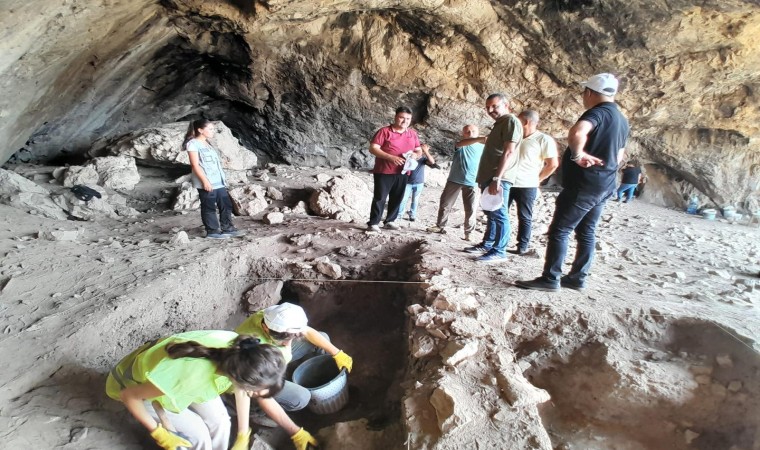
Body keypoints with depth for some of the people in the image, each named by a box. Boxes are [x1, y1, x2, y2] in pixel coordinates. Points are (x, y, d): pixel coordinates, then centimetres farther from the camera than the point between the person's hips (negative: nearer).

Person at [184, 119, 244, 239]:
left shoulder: (207, 144, 19)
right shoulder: (193, 144, -8)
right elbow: (195, 165, -14)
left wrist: (223, 178, 19)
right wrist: (205, 181, -19)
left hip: (218, 182, 9)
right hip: (206, 183, -9)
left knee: (226, 204, 8)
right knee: (209, 207, 0)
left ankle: (227, 228, 17)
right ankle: (212, 231, 9)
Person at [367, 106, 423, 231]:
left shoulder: (413, 133, 10)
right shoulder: (384, 131, -7)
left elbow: (419, 150, 17)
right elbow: (373, 148, -13)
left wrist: (415, 155, -10)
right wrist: (391, 157, -23)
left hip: (402, 172, 5)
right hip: (384, 172, -5)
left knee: (397, 198, 11)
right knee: (379, 198, -4)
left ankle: (390, 221, 24)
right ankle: (373, 223, 1)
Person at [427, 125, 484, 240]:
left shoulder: (482, 147, 7)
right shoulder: (460, 145, 0)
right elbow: (461, 143, -26)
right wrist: (479, 139, -42)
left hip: (471, 182, 0)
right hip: (454, 180, 0)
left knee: (470, 209, 0)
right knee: (445, 204, 8)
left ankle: (468, 233, 11)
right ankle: (440, 226, 24)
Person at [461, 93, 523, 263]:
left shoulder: (511, 121, -9)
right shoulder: (500, 123, 23)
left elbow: (508, 152, -19)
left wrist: (497, 178, -25)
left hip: (499, 178, -10)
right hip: (489, 177, 10)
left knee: (499, 214, -7)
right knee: (491, 213, 16)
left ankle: (499, 251, -2)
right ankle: (487, 244, 25)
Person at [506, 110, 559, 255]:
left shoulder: (544, 140, -4)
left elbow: (553, 164, -5)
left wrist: (537, 179, -3)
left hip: (526, 186, -6)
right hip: (507, 183, 6)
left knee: (524, 217, 3)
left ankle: (522, 247, 10)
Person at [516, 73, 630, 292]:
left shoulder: (597, 112, -14)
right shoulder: (621, 119, 16)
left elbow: (576, 133, -38)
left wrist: (578, 154, -26)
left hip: (583, 185, -9)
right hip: (603, 187, 10)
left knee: (559, 231, -6)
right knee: (586, 233, 13)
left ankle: (550, 279, -4)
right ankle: (577, 278, 19)